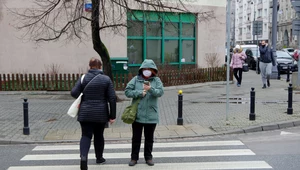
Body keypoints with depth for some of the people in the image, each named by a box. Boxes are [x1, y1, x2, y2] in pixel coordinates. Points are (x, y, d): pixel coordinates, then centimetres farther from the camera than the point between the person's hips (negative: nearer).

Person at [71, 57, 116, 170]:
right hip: (101, 114, 1)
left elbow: (74, 92, -10)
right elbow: (112, 98, -6)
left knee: (86, 135, 3)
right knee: (99, 135, 17)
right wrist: (112, 115, -1)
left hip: (85, 113, 0)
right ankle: (99, 158, 31)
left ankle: (83, 156, -21)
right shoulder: (106, 79, -3)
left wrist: (83, 99, 10)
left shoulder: (83, 78, -3)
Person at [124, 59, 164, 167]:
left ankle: (148, 157, 24)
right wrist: (140, 93, -14)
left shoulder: (156, 80, 2)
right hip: (137, 114, 0)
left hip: (151, 116, 0)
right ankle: (134, 157, 19)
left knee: (149, 138, 12)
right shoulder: (136, 79, 1)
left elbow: (160, 92, -12)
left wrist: (151, 89, -30)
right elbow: (127, 91, -4)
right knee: (136, 138, 8)